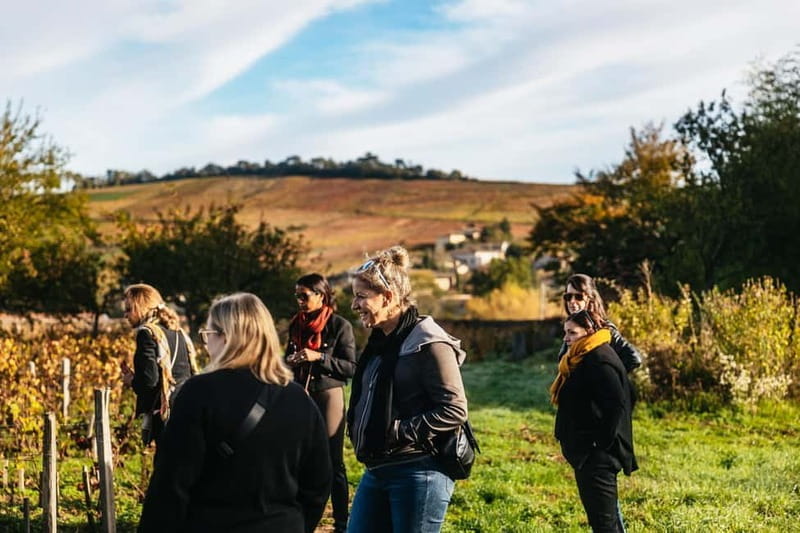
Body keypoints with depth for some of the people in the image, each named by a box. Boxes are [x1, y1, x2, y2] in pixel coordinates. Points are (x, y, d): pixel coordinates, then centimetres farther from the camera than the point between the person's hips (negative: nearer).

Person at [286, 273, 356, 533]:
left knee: (333, 462, -1)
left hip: (328, 396, -5)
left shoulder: (339, 325, -7)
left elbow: (351, 367, -10)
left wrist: (319, 357, -20)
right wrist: (290, 361, -3)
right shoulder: (296, 324, 9)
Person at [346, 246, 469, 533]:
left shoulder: (428, 343, -14)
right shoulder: (379, 342, 13)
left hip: (419, 474, -9)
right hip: (377, 471, 9)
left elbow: (454, 410, -18)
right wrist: (360, 432, 9)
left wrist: (400, 432, -19)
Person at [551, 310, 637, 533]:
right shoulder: (581, 359, 15)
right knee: (607, 514, 19)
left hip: (597, 454, -11)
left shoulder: (600, 361, -17)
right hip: (586, 452, 11)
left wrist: (602, 442, -21)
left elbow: (617, 404, -25)